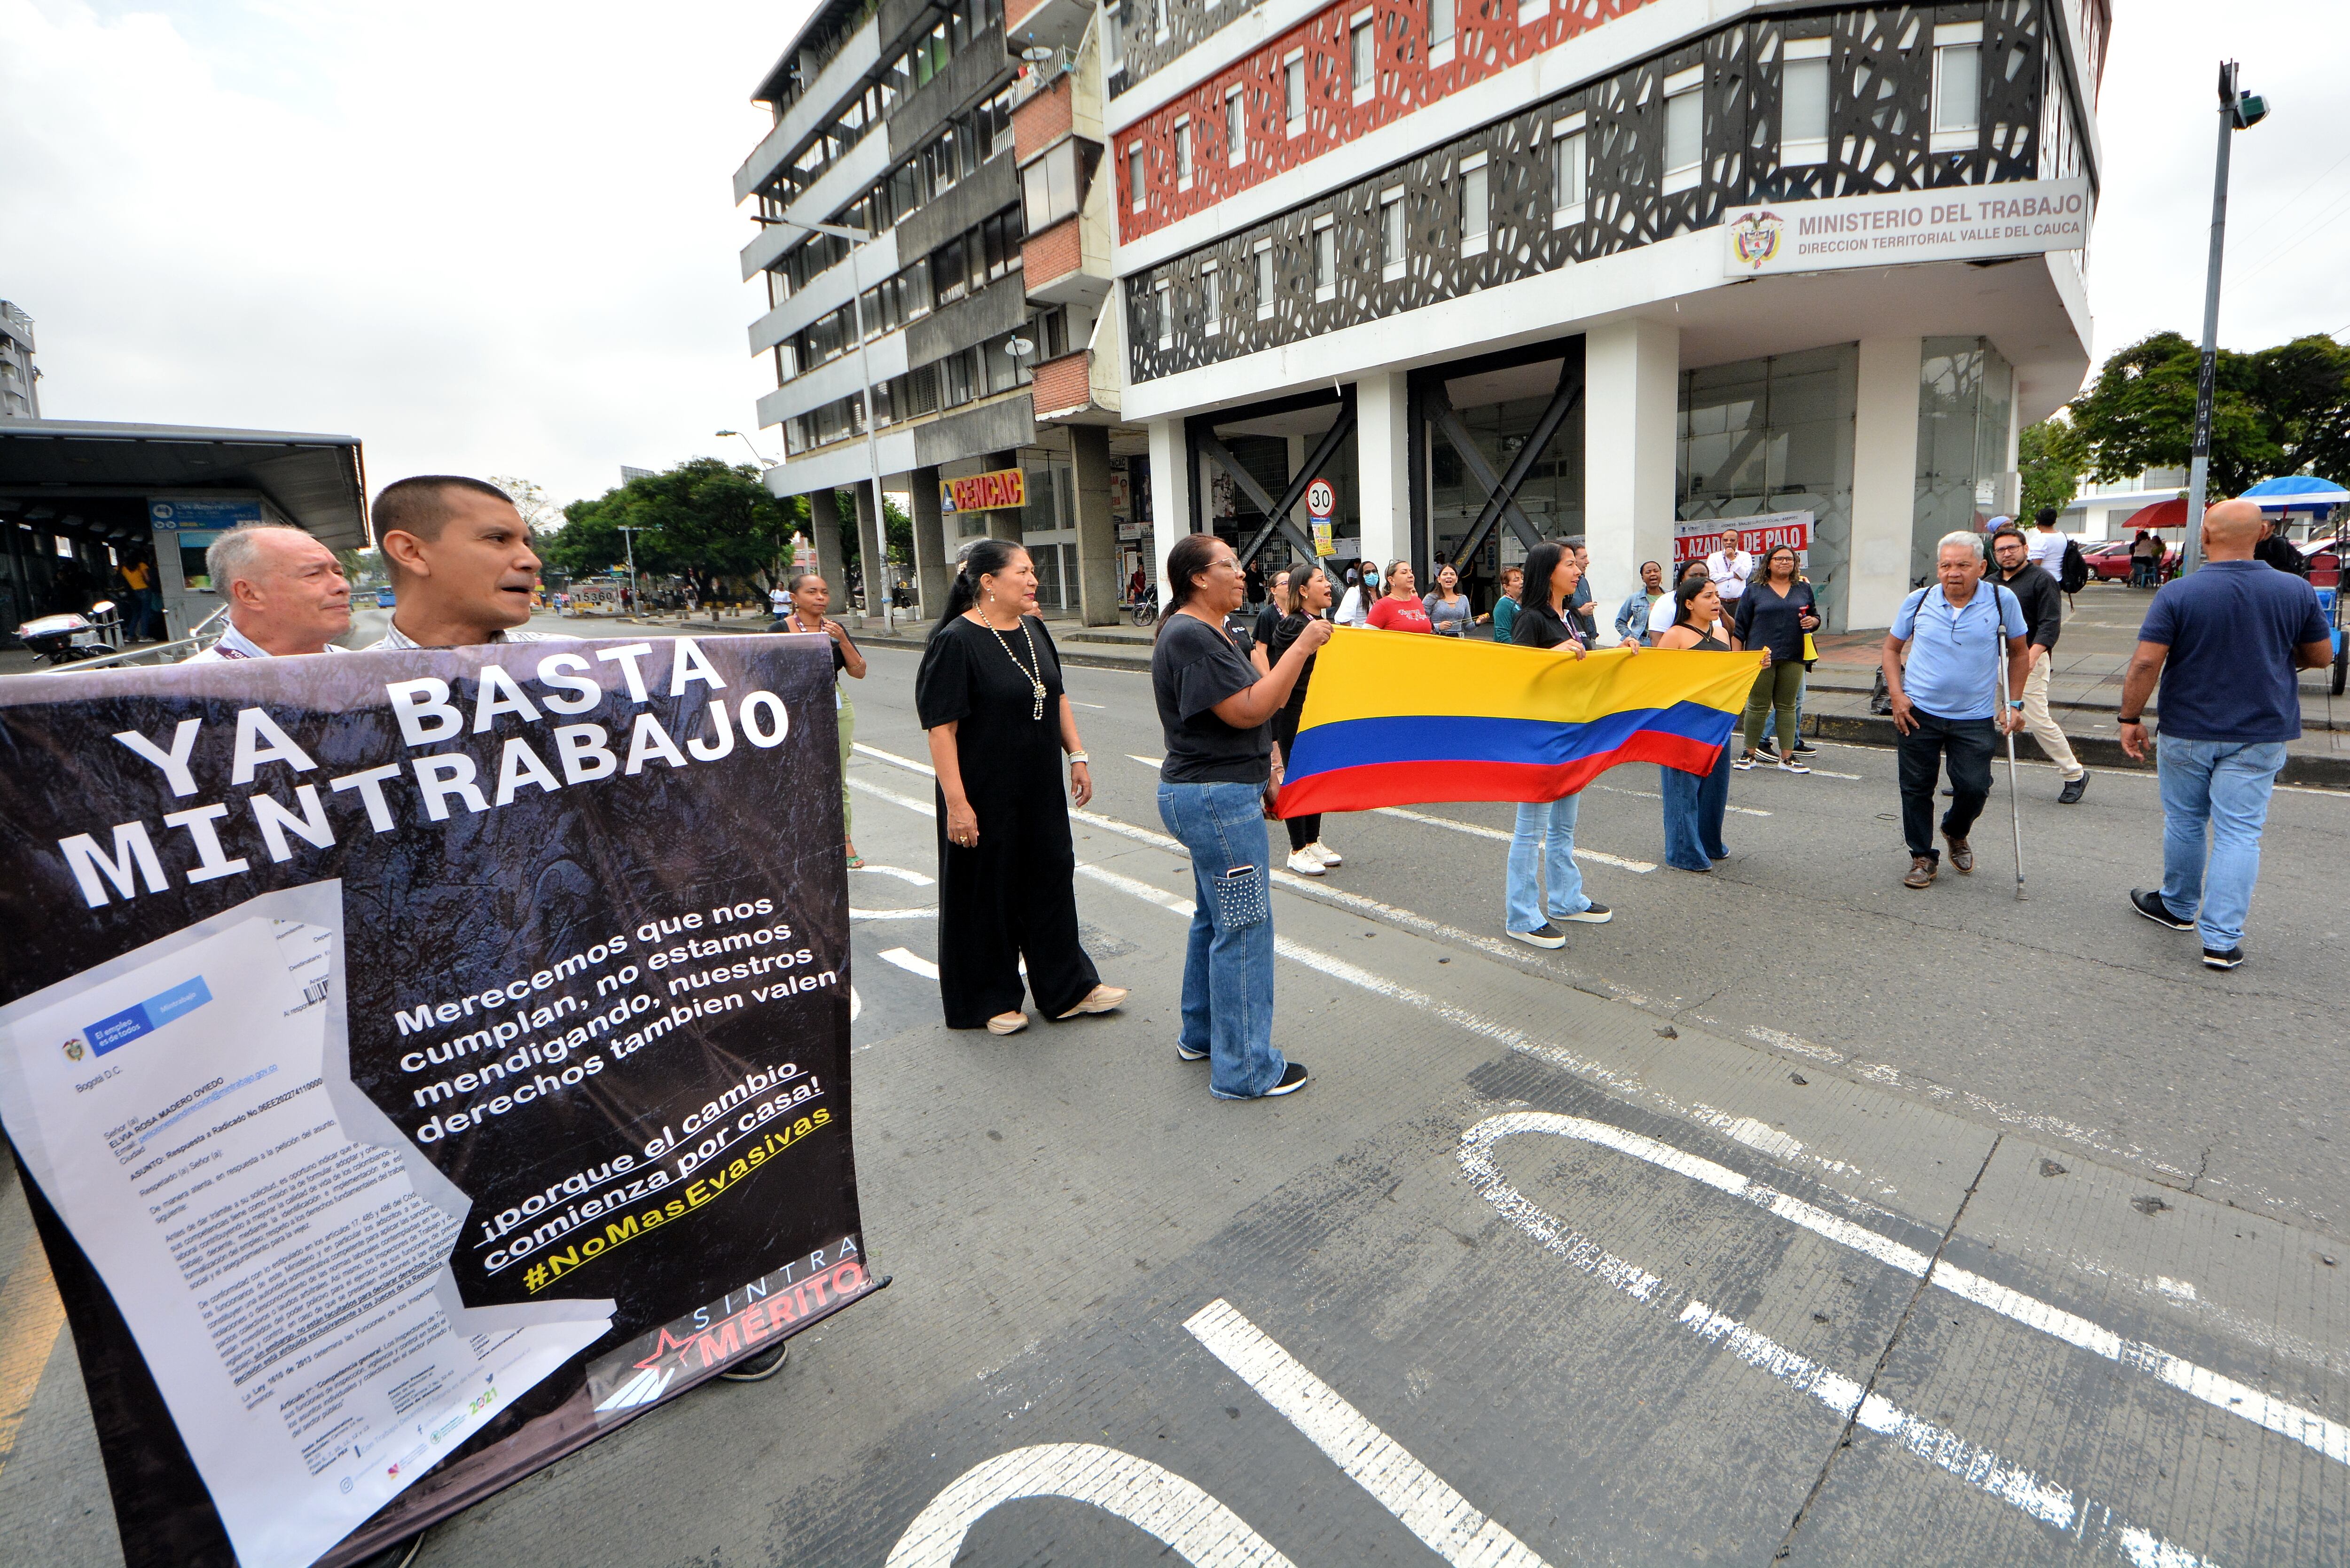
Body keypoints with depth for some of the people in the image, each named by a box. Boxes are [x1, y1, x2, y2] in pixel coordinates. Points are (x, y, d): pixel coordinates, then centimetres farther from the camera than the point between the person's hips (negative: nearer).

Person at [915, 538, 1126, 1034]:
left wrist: (1077, 756, 10)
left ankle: (1068, 987, 28)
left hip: (1041, 791, 7)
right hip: (986, 798, -7)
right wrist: (956, 802, -22)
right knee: (988, 893, 7)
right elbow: (941, 728, -19)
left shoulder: (1033, 630, 7)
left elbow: (1058, 698, 16)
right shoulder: (955, 642, -16)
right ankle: (986, 1002, 25)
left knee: (1052, 881, 14)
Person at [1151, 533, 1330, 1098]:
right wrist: (1301, 648, -18)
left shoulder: (1205, 632, 15)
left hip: (1213, 794, 11)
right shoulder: (1190, 637, -18)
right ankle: (1244, 1069, 9)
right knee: (1244, 927, -3)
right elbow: (1247, 711, -22)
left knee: (1214, 918, 20)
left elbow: (1253, 705, 20)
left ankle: (1201, 1035, 35)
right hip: (1218, 798, -11)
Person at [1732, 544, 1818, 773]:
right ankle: (1750, 754, 9)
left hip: (1793, 658, 3)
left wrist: (1812, 622, -5)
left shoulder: (1804, 589, 13)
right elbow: (1741, 627, 3)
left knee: (1787, 706, 6)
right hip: (1761, 657, -3)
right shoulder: (1754, 591, 4)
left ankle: (1787, 757, 9)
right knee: (1758, 706, 0)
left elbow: (1815, 616, 20)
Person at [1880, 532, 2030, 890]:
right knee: (1917, 788, 5)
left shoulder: (2002, 601, -2)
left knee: (1974, 787, -2)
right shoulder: (1918, 602, -1)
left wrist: (2014, 705, 3)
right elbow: (1891, 649, 9)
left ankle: (1956, 834, 31)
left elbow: (2018, 652, 9)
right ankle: (1923, 857, 21)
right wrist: (1897, 695, -3)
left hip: (1975, 719, 0)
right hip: (1917, 713, 0)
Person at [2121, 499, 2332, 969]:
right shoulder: (2296, 591, -3)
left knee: (2184, 823, 15)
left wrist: (2131, 719, -8)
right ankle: (2222, 939, 2)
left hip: (2187, 731, -2)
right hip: (2260, 736, 2)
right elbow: (2322, 656, 7)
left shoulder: (2177, 594, -13)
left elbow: (2146, 663, -18)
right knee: (2239, 833, 3)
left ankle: (2179, 907, 32)